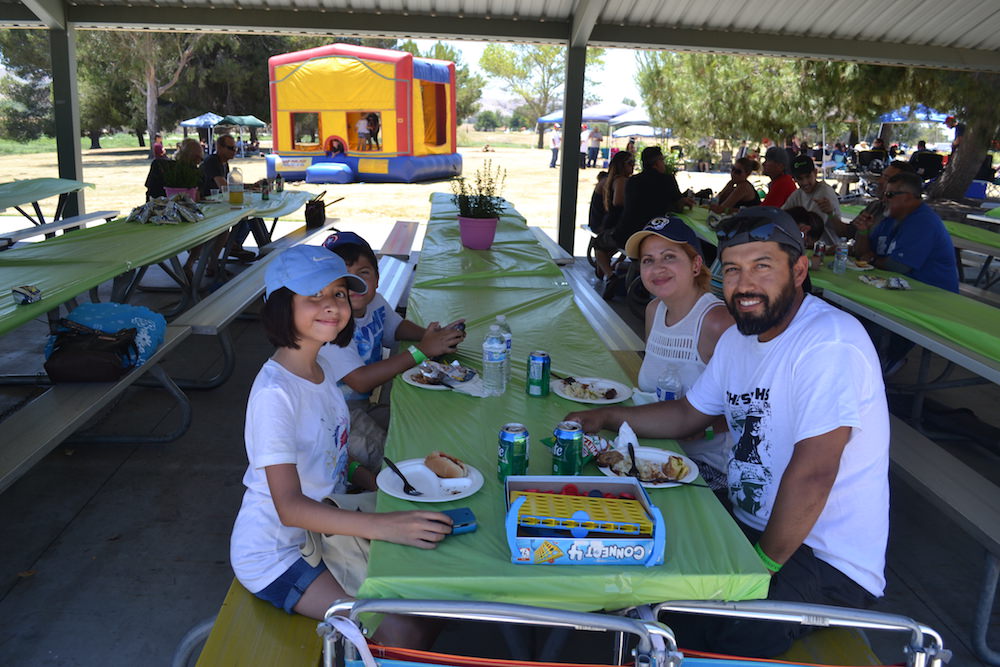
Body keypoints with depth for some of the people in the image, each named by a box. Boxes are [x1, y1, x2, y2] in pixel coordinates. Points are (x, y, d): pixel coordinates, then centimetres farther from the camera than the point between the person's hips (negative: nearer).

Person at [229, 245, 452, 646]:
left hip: (323, 524, 9)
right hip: (276, 555, -9)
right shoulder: (275, 393, -27)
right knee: (403, 633, -18)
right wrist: (386, 526, -38)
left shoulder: (321, 369, 2)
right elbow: (290, 507, -31)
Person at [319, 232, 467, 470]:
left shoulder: (375, 302, -1)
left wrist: (429, 335, -3)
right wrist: (421, 350, -26)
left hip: (365, 403, 8)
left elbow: (397, 327, 21)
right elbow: (360, 381, -29)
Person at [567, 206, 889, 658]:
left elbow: (811, 473, -27)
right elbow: (689, 413, 19)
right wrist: (609, 416, 6)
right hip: (749, 527, 8)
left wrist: (764, 564, -18)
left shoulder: (830, 344, -23)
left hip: (826, 560, -8)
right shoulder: (737, 338, 7)